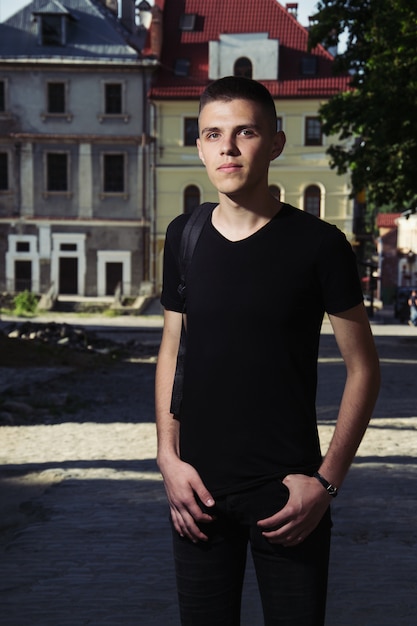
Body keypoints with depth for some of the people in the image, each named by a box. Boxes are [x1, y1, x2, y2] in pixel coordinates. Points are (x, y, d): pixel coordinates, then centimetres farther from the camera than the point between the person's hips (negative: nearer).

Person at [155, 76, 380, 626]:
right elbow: (172, 350, 11)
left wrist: (327, 480, -10)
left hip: (288, 491, -3)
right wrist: (168, 456, 1)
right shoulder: (184, 237, 3)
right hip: (199, 488, 3)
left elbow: (363, 368, -4)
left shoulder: (318, 243, -8)